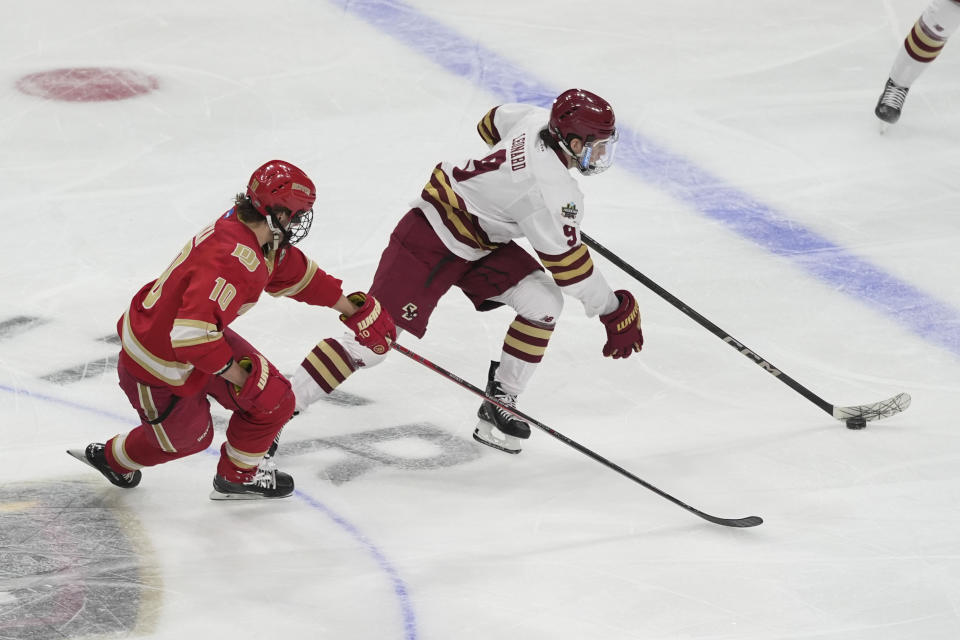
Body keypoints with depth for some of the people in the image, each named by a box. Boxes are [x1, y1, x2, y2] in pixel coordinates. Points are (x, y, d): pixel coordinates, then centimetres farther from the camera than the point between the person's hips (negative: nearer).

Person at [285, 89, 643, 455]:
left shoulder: (541, 120, -6)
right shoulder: (552, 191, -30)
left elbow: (493, 122, 16)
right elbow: (567, 264, -22)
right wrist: (614, 312, -12)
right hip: (428, 242, -9)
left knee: (544, 300, -5)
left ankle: (500, 404, 6)